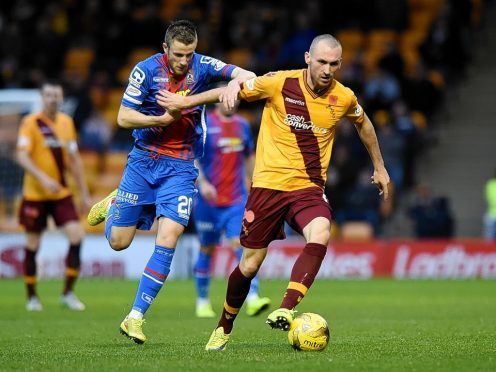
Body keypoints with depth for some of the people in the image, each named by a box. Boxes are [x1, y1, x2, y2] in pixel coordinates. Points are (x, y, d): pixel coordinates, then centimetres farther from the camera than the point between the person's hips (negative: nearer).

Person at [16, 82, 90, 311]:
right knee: (33, 245, 2)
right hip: (35, 194, -4)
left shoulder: (66, 122, 8)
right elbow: (22, 156, -17)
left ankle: (68, 293, -2)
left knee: (76, 235, -12)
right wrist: (43, 178, -30)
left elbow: (74, 159, 15)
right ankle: (32, 297, 18)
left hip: (61, 193, 4)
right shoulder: (31, 123, -8)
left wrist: (84, 193, 14)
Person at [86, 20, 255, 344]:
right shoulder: (146, 70, -11)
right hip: (144, 161, 0)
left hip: (181, 168, 0)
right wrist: (163, 119, -20)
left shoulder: (202, 67, -8)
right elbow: (124, 117, -8)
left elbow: (247, 75, -17)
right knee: (118, 242, 6)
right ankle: (113, 203, 42)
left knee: (168, 240, -16)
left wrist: (235, 83, -40)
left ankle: (136, 317, -9)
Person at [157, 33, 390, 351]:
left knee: (320, 235, -32)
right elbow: (236, 89, 4)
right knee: (250, 264, 3)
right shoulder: (280, 83, -10)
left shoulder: (344, 98, -1)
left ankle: (286, 311, -40)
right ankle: (224, 327, 28)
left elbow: (364, 124, 21)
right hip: (269, 183, -1)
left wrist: (379, 167, 28)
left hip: (309, 187, 1)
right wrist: (186, 101, 1)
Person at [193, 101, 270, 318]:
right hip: (208, 200, -3)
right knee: (207, 249, 8)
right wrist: (202, 183, -26)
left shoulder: (242, 125, 10)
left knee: (241, 245, -13)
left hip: (237, 200, 3)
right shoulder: (204, 125, -6)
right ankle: (202, 302, 23)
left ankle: (253, 299, -24)